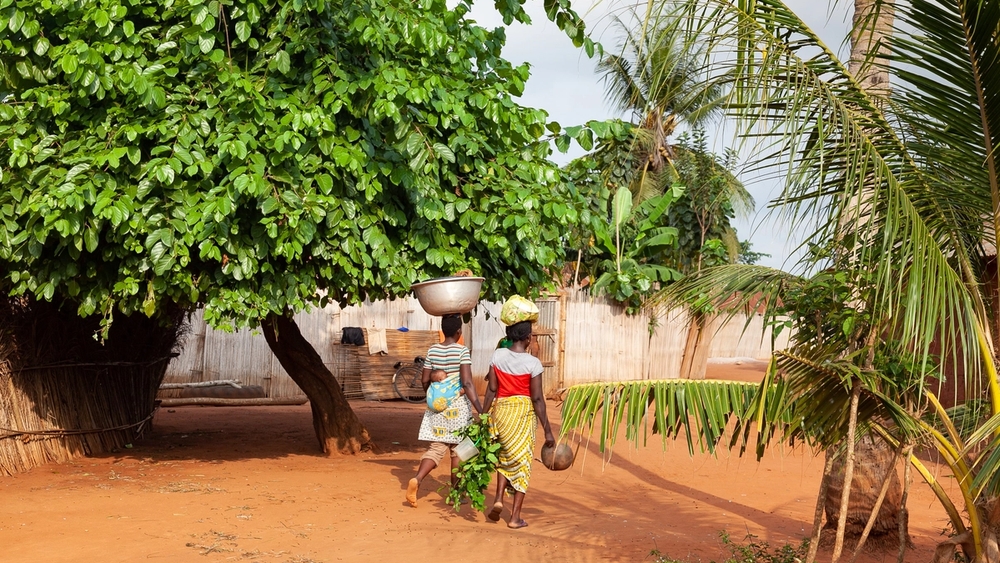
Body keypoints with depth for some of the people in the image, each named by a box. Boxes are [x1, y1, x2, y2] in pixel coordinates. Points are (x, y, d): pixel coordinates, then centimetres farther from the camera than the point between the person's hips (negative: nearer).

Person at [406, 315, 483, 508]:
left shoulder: (432, 350, 2)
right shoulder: (462, 351, -12)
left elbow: (425, 380, 6)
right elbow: (467, 383, -19)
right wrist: (481, 411, -22)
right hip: (458, 406, -4)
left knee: (436, 448, 7)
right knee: (458, 449, 10)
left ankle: (416, 479, -16)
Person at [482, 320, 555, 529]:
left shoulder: (498, 355, -3)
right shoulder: (533, 363, -11)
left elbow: (491, 389, -2)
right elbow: (537, 399, -11)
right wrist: (548, 431, -7)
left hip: (500, 410, 3)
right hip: (523, 412, -3)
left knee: (505, 457, 24)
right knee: (521, 462, 7)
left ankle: (498, 499, 7)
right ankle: (515, 516, 9)